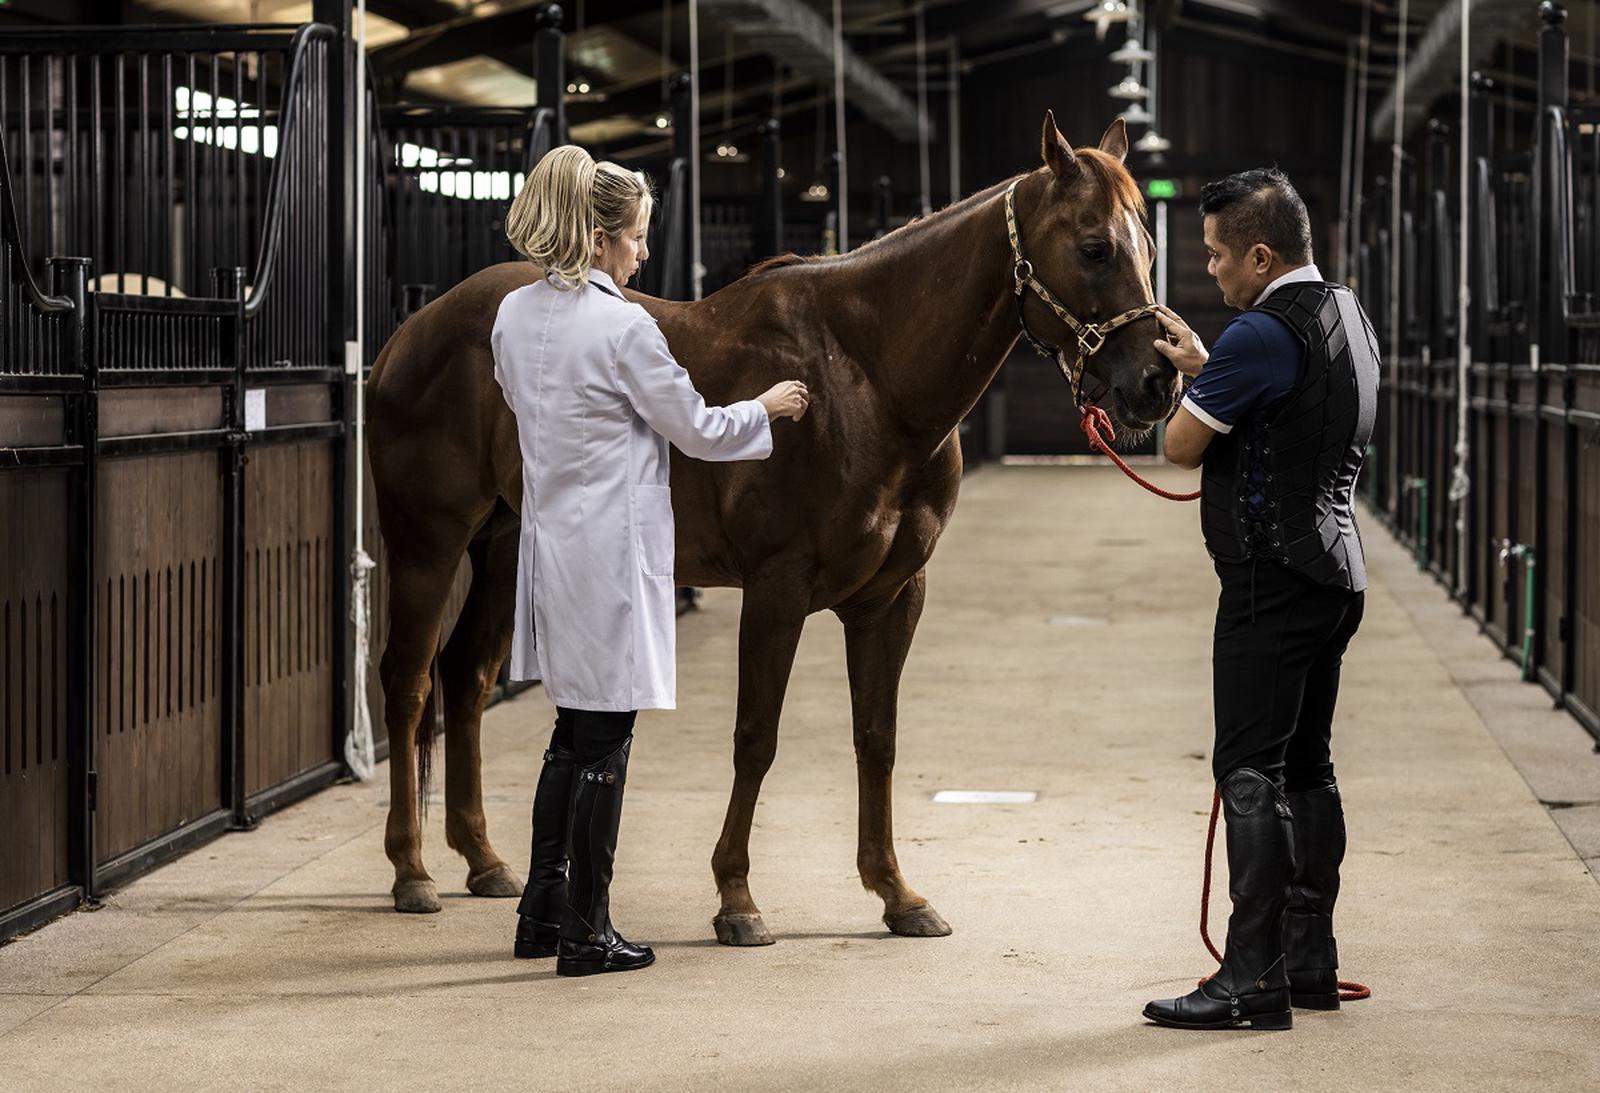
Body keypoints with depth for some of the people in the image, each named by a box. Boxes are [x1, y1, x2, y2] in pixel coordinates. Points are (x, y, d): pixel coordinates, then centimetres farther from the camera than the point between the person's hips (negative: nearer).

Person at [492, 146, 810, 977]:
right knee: (604, 740, 0)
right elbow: (697, 431, -7)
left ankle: (542, 913, 23)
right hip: (614, 548, -8)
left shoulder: (514, 315, 5)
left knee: (575, 730, 18)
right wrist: (767, 409, 10)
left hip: (549, 538, 8)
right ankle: (584, 933, 6)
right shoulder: (624, 329, -17)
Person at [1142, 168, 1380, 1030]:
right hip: (1335, 571, 10)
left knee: (1250, 772, -8)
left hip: (1272, 581, -10)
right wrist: (1201, 364, 19)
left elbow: (1183, 446, -10)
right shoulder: (1347, 316, 12)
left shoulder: (1263, 334, -18)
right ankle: (1310, 962, 20)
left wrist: (1190, 385, 9)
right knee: (1306, 767, 14)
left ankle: (1254, 982, -8)